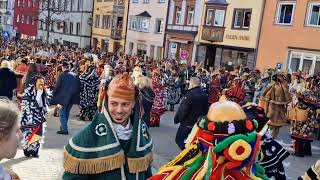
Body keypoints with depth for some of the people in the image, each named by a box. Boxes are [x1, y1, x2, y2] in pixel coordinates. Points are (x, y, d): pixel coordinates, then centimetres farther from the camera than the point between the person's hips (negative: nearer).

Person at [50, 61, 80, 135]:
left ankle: (64, 129, 0)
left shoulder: (62, 75, -13)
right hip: (71, 98, 5)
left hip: (63, 98, -5)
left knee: (62, 113, 4)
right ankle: (63, 127, 31)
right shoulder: (75, 75, -1)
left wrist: (53, 94, 7)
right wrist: (76, 96, 14)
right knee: (66, 113, 19)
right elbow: (78, 87, 3)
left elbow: (57, 86, -9)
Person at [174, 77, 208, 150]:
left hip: (188, 123, -7)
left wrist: (177, 119, -6)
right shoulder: (204, 95, 4)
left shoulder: (190, 94, -20)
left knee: (179, 139, 6)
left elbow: (183, 110, -21)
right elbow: (206, 109, 12)